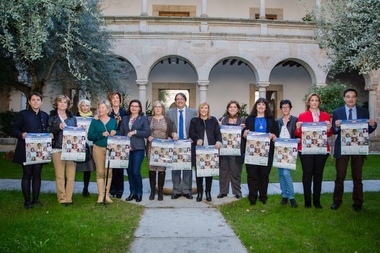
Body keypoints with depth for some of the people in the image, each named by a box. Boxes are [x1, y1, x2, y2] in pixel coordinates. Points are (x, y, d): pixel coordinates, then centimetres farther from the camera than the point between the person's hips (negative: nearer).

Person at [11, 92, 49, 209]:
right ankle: (27, 201, 11)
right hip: (26, 150, -3)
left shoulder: (45, 115, 12)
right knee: (27, 174, 2)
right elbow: (14, 130, -2)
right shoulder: (23, 114, 0)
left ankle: (36, 199, 18)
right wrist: (21, 134, -21)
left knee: (37, 174, 8)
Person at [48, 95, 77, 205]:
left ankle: (69, 198, 8)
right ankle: (62, 198, 7)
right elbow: (48, 130, -1)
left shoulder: (72, 117, 17)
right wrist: (58, 127, -15)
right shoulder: (52, 116, 8)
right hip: (58, 149, -2)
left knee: (71, 175, 1)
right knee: (59, 175, -2)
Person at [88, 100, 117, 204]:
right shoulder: (94, 121, 4)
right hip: (98, 148, -1)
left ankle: (107, 194, 12)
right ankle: (101, 195, 6)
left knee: (109, 172, 3)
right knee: (100, 172, -1)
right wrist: (101, 134, -17)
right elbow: (90, 136, -4)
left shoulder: (113, 121, 8)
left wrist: (115, 133, -11)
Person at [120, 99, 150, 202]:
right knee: (129, 171, 7)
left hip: (138, 148, -4)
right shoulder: (125, 118, 14)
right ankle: (132, 192, 21)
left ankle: (139, 193, 10)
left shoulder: (143, 118, 3)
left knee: (136, 171, -7)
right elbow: (121, 133, 12)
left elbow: (147, 133, -5)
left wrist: (135, 132, -14)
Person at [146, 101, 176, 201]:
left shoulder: (167, 119, 9)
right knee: (151, 169, 2)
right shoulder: (149, 119, 10)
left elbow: (170, 132, 9)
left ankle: (160, 191, 10)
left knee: (162, 169, -1)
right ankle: (152, 191, 14)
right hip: (151, 147, 1)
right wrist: (148, 137, -11)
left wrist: (174, 134, -12)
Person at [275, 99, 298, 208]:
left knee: (286, 172, -15)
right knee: (281, 173, 8)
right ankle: (284, 196, 18)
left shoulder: (295, 120, 1)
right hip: (279, 149, 5)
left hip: (290, 149, -5)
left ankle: (291, 196, -2)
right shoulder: (278, 121, 14)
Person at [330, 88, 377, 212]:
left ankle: (357, 203, 23)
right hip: (342, 148, -1)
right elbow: (334, 132, -1)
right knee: (340, 177, 6)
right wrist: (336, 126, -22)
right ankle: (337, 201, 20)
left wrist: (373, 125, -16)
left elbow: (367, 130, 4)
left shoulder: (364, 112, 4)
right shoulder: (337, 112, 1)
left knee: (357, 178, 10)